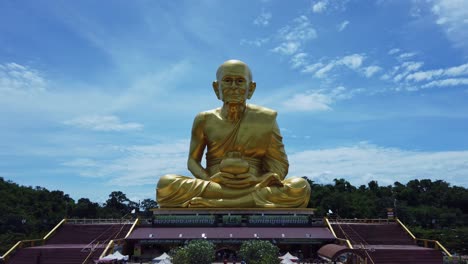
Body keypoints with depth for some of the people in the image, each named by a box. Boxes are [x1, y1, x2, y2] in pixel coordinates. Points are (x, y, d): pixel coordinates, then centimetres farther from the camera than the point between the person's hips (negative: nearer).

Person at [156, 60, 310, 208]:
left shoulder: (265, 119, 3)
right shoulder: (205, 120, 6)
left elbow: (280, 165, 3)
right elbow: (193, 161, 9)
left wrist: (258, 180, -17)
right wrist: (209, 179, -13)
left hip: (257, 188, 0)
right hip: (214, 188, 0)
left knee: (300, 188, -29)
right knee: (166, 184, -25)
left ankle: (210, 204, -26)